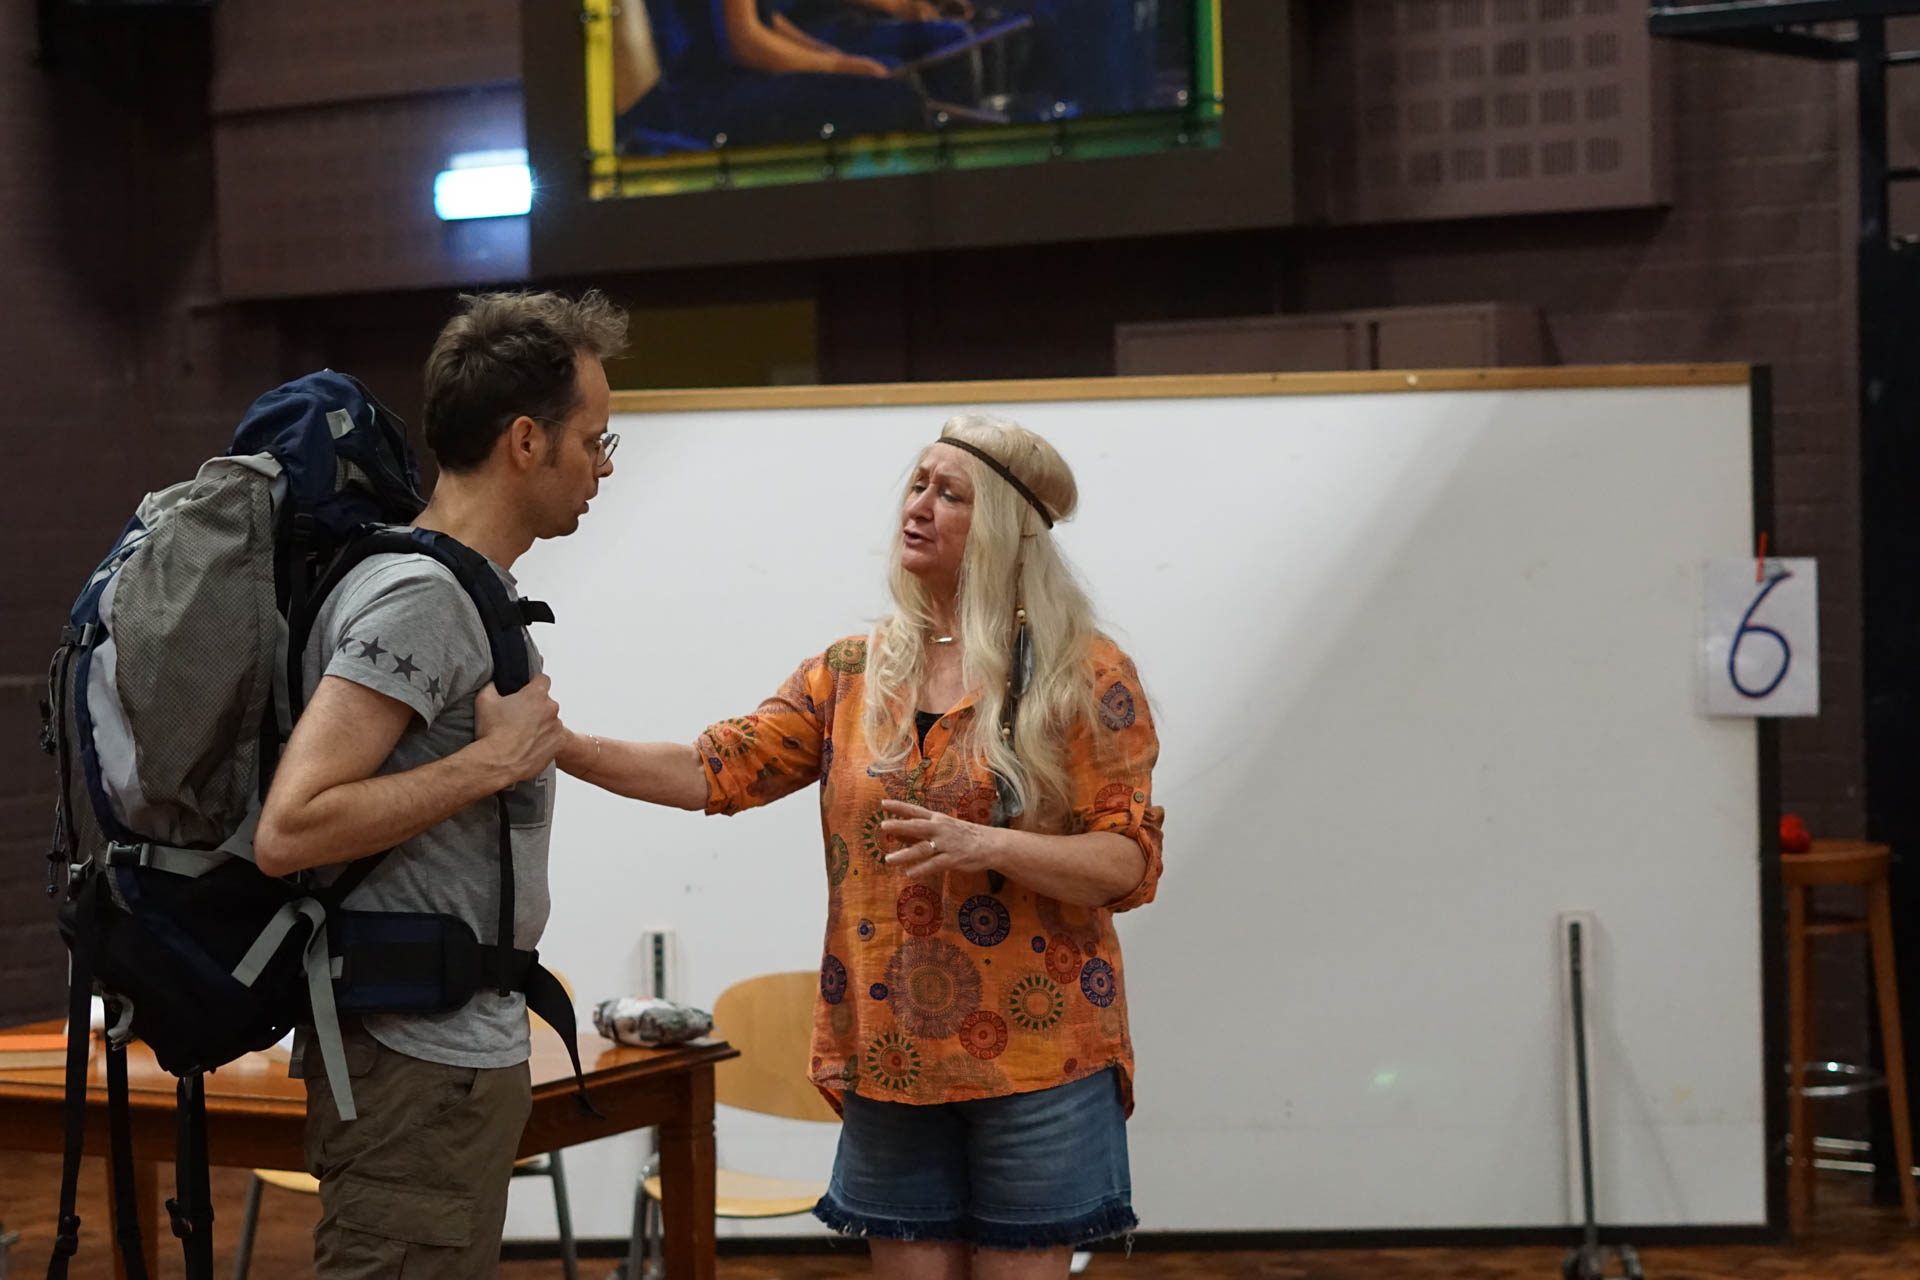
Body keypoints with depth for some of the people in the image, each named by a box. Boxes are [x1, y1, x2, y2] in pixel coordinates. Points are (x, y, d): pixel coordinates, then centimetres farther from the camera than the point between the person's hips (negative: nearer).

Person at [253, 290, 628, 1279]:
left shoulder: (469, 589, 15)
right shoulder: (422, 599, -17)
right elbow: (287, 831, -25)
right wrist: (489, 764, -20)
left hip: (457, 1052, 10)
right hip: (423, 1066, -10)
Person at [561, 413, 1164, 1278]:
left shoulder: (1084, 676, -3)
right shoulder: (851, 674, 8)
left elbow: (1129, 863, -7)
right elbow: (716, 773, 1)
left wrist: (988, 846, -22)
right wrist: (564, 746, -11)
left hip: (1034, 1055, -3)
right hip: (891, 1056, 4)